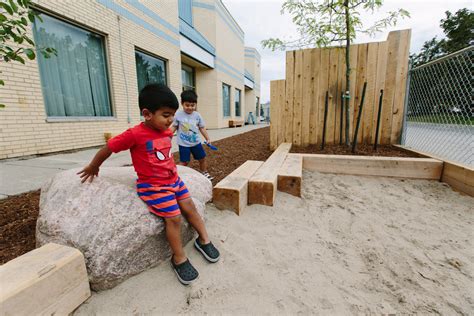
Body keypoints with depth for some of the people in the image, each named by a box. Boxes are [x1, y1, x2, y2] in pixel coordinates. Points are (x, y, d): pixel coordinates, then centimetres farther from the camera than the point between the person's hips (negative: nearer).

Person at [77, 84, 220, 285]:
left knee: (189, 208, 6)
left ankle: (204, 240, 24)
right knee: (173, 218, -12)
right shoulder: (135, 134, -18)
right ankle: (179, 259, 8)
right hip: (153, 185, -6)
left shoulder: (167, 132, 2)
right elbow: (107, 149, -5)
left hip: (173, 179, 7)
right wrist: (93, 168, 10)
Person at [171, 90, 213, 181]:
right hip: (184, 144, -3)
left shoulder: (197, 115, -2)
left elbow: (202, 128, 4)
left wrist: (208, 138, 0)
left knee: (202, 158, 14)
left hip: (196, 142, 3)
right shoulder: (178, 115, -9)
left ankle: (205, 173, 34)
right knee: (184, 162, -1)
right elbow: (174, 127, 0)